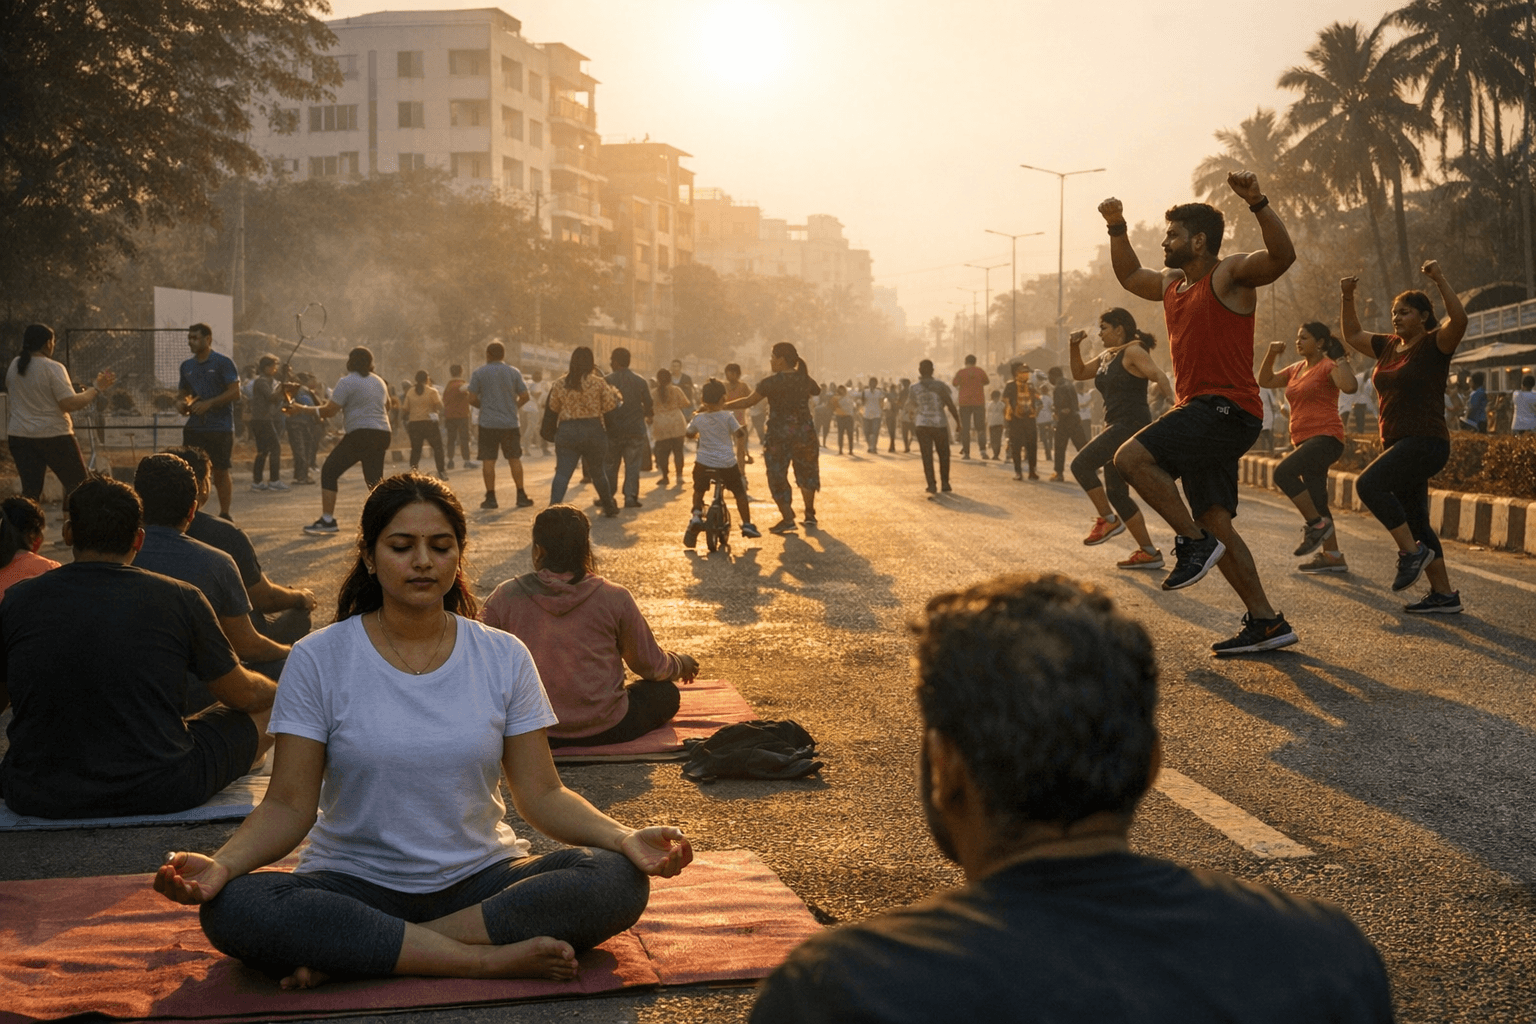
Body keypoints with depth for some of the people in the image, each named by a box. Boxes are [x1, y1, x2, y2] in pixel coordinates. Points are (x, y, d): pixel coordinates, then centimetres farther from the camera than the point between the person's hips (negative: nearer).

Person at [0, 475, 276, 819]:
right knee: (271, 708, 19)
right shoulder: (181, 599, -7)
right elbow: (243, 694, 5)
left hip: (38, 799, 3)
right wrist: (281, 689, 29)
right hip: (161, 793, -3)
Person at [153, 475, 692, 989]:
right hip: (355, 884, -1)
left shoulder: (504, 658, 2)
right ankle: (490, 960, -25)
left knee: (619, 880, -26)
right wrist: (221, 864, -25)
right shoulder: (319, 659, -2)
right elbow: (290, 804, -5)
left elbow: (542, 794, 1)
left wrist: (625, 838, -18)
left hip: (481, 879, 2)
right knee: (232, 909, -32)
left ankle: (348, 952, -21)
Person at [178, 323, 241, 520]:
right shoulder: (186, 366, 13)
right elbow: (183, 391, 24)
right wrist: (184, 403, 0)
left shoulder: (223, 362, -5)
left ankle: (224, 515, 10)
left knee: (221, 471, 1)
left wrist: (209, 403, -18)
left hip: (220, 427, -5)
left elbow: (235, 392, -11)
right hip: (194, 427, 5)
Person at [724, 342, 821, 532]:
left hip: (779, 434, -5)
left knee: (777, 475, 4)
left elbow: (749, 401, -17)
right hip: (805, 431, 5)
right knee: (806, 472, 18)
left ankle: (787, 518, 0)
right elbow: (817, 392, 25)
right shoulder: (805, 379, 4)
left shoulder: (772, 381, -13)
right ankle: (809, 514, 21)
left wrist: (721, 406, -15)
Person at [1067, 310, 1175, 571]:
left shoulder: (1133, 352, -8)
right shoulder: (1106, 356, 18)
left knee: (1081, 464, -19)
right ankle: (1149, 553, 10)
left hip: (1131, 425, -10)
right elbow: (1079, 373, 27)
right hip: (1116, 427, 10)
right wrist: (1075, 348, 11)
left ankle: (1108, 519, -6)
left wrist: (1171, 399, -38)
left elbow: (1159, 375, -21)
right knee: (1116, 493, 7)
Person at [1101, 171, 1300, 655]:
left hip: (1228, 410, -9)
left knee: (1131, 457, -23)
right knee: (1214, 520, 6)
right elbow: (1130, 276, 38)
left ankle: (1193, 542, -10)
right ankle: (1266, 622, 10)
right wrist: (1117, 229, 28)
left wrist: (1257, 202, -34)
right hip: (1199, 414, 10)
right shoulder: (1173, 284, 20)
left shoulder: (1230, 274, -6)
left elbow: (1282, 256, -24)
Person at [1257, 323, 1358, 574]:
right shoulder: (1296, 369, 17)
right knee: (1316, 501, 9)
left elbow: (1349, 386, -26)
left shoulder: (1328, 367, -7)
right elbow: (1265, 381, 22)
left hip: (1326, 438, -9)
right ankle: (1333, 557, 15)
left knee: (1283, 472, -27)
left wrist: (1340, 357, -19)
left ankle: (1316, 524, -14)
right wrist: (1271, 354, 10)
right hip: (1304, 441, 9)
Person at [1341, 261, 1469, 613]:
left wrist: (1440, 279, -29)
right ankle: (1444, 595, 14)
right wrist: (1347, 299, 15)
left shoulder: (1434, 344, -6)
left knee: (1368, 484, -26)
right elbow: (1353, 335, 27)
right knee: (1415, 525, 9)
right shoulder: (1389, 346, 15)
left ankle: (1413, 552, -15)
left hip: (1426, 442, -9)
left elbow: (1459, 320, -25)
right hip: (1397, 445, 9)